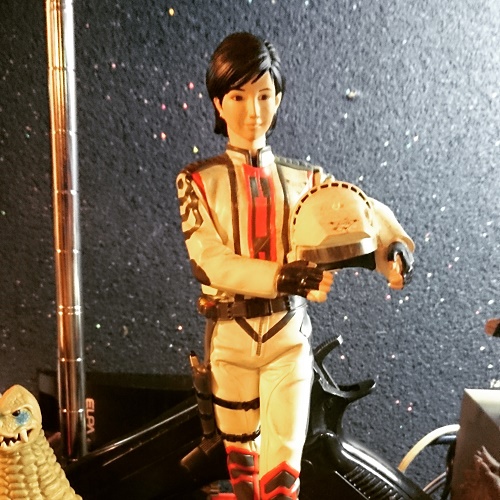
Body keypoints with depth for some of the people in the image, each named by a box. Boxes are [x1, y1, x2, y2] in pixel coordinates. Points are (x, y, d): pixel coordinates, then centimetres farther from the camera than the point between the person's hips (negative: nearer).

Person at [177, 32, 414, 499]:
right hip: (229, 334, 0)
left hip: (289, 331, 1)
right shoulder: (197, 179, -4)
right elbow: (212, 263, -15)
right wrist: (288, 277, -28)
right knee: (241, 456, 18)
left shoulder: (303, 178, 2)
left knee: (283, 462, 2)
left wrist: (395, 245, -21)